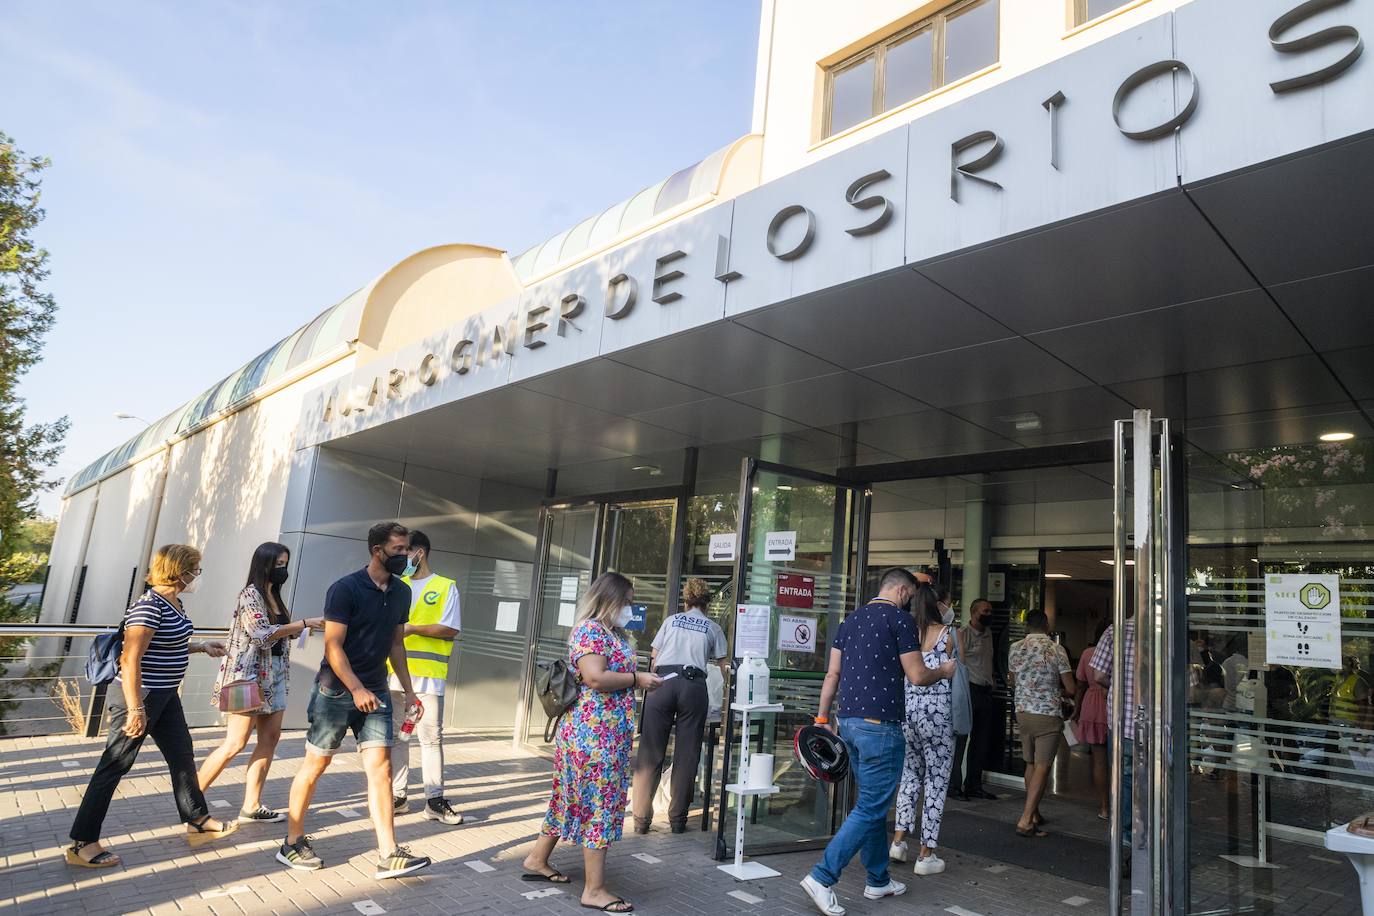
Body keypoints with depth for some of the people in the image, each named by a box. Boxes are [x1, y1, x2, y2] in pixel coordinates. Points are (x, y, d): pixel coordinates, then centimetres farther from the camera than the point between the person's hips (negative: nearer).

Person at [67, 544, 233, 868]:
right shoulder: (149, 606, -23)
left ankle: (198, 822, 28)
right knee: (114, 766, 2)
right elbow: (130, 660, -26)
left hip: (165, 695, 10)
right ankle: (81, 844, 16)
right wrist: (136, 710, -26)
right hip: (139, 695, -10)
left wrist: (202, 646, 12)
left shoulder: (174, 603, 6)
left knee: (182, 755, 16)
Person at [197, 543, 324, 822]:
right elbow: (262, 634, -20)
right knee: (235, 744, -4)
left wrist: (300, 630, 2)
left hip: (273, 676, 8)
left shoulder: (274, 596, 13)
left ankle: (251, 807, 12)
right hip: (249, 675, -8)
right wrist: (305, 623, -23)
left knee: (270, 738, 6)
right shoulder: (251, 594, -11)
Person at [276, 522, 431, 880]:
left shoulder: (401, 592, 6)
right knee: (315, 765, 7)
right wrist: (357, 690, -24)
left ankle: (389, 856, -2)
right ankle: (292, 844, 26)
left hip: (375, 691, 5)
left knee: (380, 767, -2)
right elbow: (333, 646, -16)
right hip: (336, 689, -5)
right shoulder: (345, 588, -13)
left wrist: (407, 689, 12)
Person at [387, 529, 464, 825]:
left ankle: (435, 800, 6)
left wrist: (412, 628, -14)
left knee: (432, 738, 0)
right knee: (396, 736, 9)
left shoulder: (445, 587, 1)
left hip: (427, 675, -4)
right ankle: (397, 795, 18)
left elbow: (450, 630, -5)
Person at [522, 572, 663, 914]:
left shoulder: (616, 633, 15)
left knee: (575, 797, 18)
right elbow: (595, 679, -24)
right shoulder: (590, 630, -15)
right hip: (594, 733, -10)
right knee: (601, 801, -5)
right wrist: (636, 678, -15)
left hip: (609, 733, 10)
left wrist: (643, 678, 8)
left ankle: (538, 860, 31)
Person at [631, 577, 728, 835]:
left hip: (662, 683, 1)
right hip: (694, 686, 0)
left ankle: (641, 818, 5)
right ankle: (677, 818, 12)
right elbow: (725, 666, 16)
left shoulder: (671, 620, 19)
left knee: (651, 753, 4)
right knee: (686, 755, 7)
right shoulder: (713, 628, 17)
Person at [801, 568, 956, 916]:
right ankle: (822, 877, -6)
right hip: (881, 725, -8)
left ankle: (878, 881, 27)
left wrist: (822, 717, 16)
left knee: (873, 803, 18)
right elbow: (917, 676, -7)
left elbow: (832, 673, 12)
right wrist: (944, 671, 13)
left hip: (848, 721, 8)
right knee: (871, 808, -2)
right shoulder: (900, 618, -8)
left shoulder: (851, 619, 13)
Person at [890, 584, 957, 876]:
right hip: (938, 712, -4)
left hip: (907, 709, 4)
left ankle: (899, 840, 20)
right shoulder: (948, 633, -8)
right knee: (936, 781, 6)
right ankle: (927, 855, 11)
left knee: (911, 773, 20)